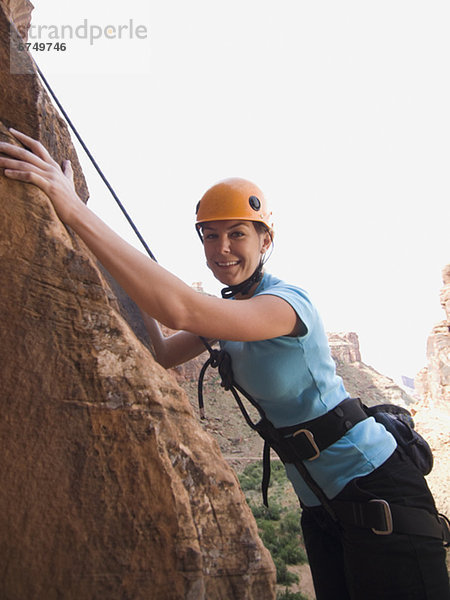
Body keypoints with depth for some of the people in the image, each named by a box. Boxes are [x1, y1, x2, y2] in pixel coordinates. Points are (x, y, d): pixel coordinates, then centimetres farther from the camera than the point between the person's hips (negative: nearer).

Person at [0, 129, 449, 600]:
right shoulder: (228, 310, 4)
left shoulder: (289, 300, -24)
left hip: (376, 488, -7)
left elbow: (181, 311, -41)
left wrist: (76, 211, -41)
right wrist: (135, 283, -6)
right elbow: (161, 355, 4)